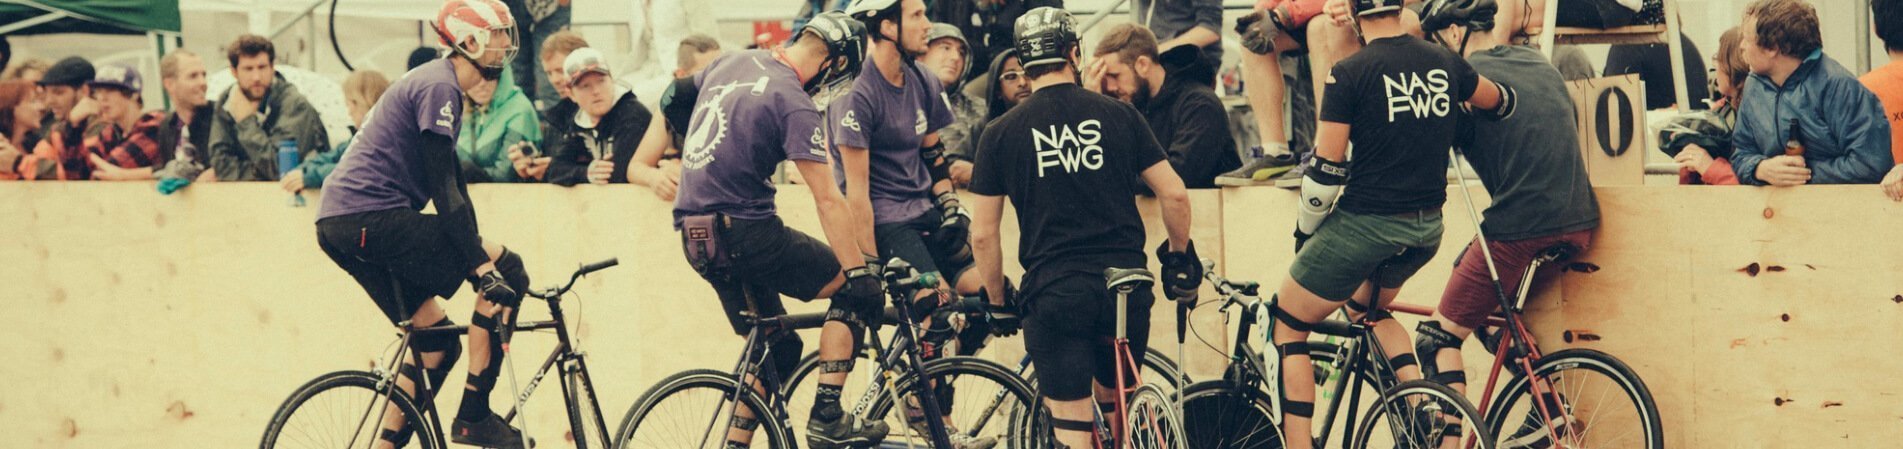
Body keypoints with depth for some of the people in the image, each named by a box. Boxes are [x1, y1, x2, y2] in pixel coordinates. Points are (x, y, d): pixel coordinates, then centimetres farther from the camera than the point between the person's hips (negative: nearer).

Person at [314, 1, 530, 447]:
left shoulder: (439, 87, 21)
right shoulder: (438, 87, -11)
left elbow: (452, 184, 27)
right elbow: (444, 190, -18)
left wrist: (477, 254, 25)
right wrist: (483, 264, -21)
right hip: (370, 218, -11)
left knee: (438, 342, 16)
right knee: (506, 270, -11)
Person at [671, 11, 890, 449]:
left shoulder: (731, 62, 9)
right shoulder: (794, 103, -15)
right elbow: (828, 200, -18)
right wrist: (860, 272, -16)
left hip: (697, 237, 8)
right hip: (745, 230, -8)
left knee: (780, 347, 18)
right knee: (853, 291, 4)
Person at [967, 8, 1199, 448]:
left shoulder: (1001, 134, 2)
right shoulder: (1118, 115, 5)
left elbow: (983, 235, 2)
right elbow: (1174, 194, 4)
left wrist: (997, 301, 16)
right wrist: (1179, 255, 21)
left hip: (1055, 292, -2)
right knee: (1113, 401, 24)